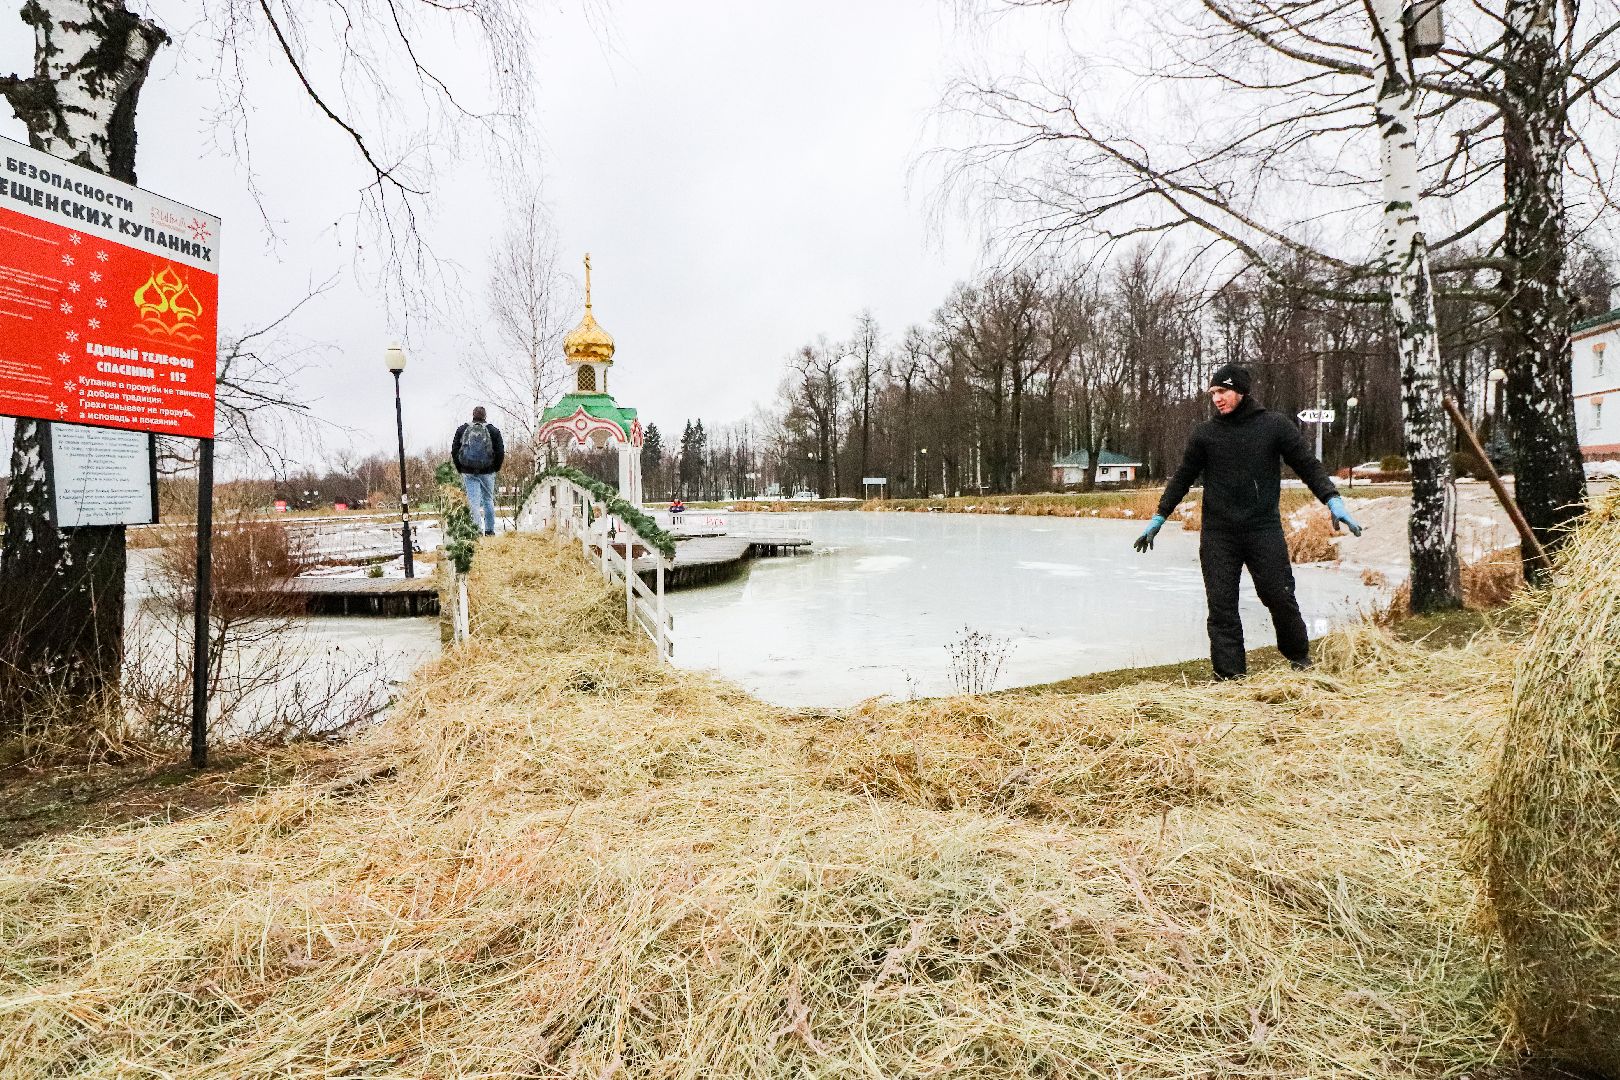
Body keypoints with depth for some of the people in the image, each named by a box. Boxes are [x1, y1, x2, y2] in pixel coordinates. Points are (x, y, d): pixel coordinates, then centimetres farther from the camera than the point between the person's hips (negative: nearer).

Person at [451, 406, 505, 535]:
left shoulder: (462, 430, 5)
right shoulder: (493, 430, 1)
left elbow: (454, 451, 6)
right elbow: (500, 452, -2)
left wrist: (460, 469, 14)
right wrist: (495, 468, 10)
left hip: (468, 472, 0)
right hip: (487, 472, 0)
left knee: (473, 501, 0)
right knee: (488, 500, 11)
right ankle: (489, 530, 14)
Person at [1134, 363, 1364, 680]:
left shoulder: (1275, 425, 2)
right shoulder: (1204, 433, 6)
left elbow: (1308, 464, 4)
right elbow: (1183, 477, 14)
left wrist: (1332, 499, -9)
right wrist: (1159, 517, 13)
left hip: (1265, 529, -1)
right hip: (1217, 535, 1)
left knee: (1280, 596, 0)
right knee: (1221, 606, -1)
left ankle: (1299, 657, 25)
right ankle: (1230, 675, 5)